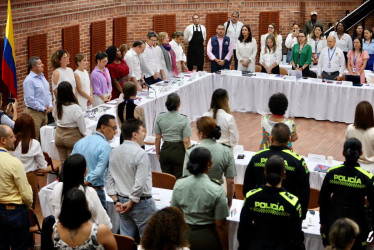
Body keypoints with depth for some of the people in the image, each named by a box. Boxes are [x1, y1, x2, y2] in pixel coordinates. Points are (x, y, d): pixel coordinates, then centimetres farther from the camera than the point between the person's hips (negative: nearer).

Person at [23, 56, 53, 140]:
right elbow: (30, 100, -18)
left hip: (44, 112, 8)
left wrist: (50, 105, 3)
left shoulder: (42, 77, 12)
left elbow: (48, 93, 19)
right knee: (35, 139, -5)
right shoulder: (29, 80, -14)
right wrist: (43, 109, -14)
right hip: (34, 113, -8)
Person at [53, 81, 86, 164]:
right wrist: (84, 134, 7)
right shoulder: (75, 108, -20)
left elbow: (56, 119, 9)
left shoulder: (56, 106, -5)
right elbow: (81, 124, -12)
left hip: (59, 135, 5)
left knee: (62, 163, 12)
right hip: (72, 136, -5)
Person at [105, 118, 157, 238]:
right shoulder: (141, 154, -18)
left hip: (122, 201, 7)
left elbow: (109, 179, 7)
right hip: (141, 202, -7)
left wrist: (116, 201, 7)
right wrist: (131, 203, -11)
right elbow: (140, 183, -23)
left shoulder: (115, 152, 4)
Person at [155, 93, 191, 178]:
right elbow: (186, 141, -12)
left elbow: (157, 138, 2)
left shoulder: (159, 118, -4)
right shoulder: (184, 120, -13)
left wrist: (158, 153, 14)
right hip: (179, 151, -3)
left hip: (165, 150, 3)